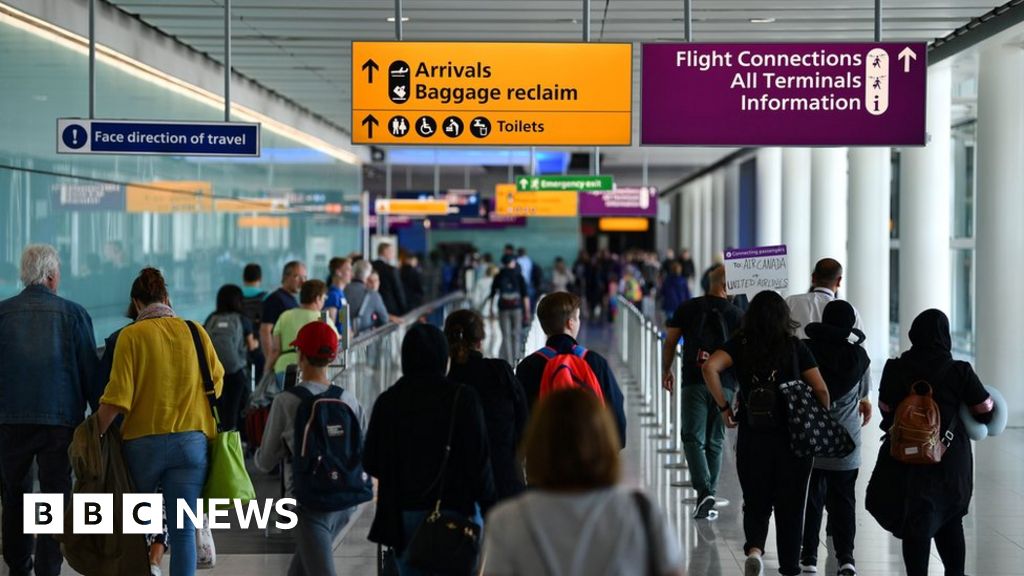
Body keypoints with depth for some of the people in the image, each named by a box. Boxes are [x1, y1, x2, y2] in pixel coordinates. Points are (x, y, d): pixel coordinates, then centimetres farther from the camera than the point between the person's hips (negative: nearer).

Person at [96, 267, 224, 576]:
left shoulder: (131, 335, -6)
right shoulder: (195, 332, 2)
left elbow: (117, 397, -12)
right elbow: (217, 381, 11)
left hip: (144, 438, -2)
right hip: (191, 439, 2)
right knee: (184, 528, 2)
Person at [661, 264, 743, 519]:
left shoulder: (688, 308, 5)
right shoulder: (737, 315, 4)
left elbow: (670, 341, 7)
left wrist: (666, 371, 20)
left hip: (693, 382, -1)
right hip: (724, 385, 1)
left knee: (693, 438, -1)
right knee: (715, 442, 11)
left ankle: (704, 490, -20)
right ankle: (710, 496, 14)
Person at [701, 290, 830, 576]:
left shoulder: (740, 345, 0)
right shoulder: (796, 347, -1)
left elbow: (710, 368, -16)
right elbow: (821, 390, -5)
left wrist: (723, 407, -7)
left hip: (752, 438, 0)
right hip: (793, 437, 0)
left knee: (756, 504, 12)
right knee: (790, 507, 12)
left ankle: (754, 548, -13)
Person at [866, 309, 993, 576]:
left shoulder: (896, 369, -8)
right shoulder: (960, 372, -9)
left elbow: (886, 410, -2)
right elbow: (984, 409, -4)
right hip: (951, 459, 1)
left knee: (917, 524, 6)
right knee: (950, 519, 20)